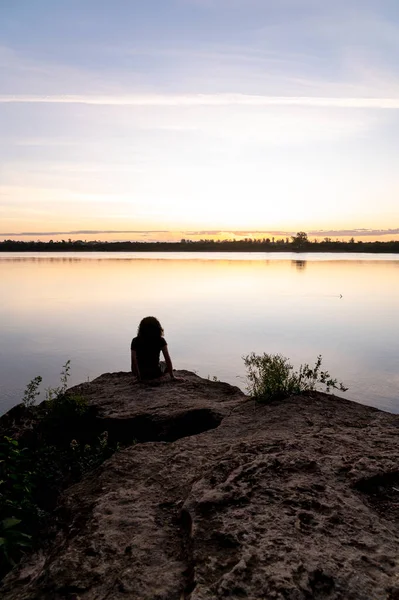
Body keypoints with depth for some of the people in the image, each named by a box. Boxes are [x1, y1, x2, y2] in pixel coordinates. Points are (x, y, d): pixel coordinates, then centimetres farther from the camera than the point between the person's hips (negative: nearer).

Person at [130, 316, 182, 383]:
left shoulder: (135, 341, -9)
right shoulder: (160, 341, -10)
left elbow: (134, 361, -15)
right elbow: (168, 359, -12)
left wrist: (138, 377, -7)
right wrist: (172, 376, -6)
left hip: (141, 376, 1)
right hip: (156, 374, -1)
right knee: (164, 364, 32)